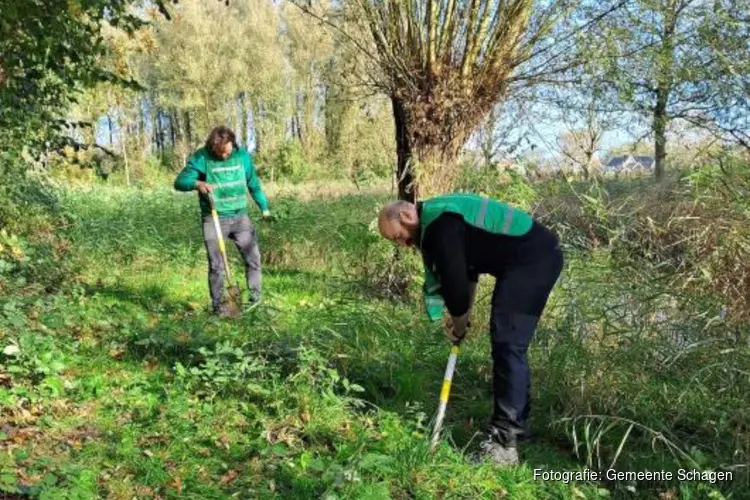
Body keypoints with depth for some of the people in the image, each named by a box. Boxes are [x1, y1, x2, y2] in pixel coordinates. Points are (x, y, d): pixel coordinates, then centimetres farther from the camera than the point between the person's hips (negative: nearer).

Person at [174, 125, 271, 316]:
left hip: (240, 217, 3)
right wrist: (197, 183, -36)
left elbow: (254, 184, 13)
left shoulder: (243, 155, 1)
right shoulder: (201, 158, -9)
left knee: (253, 257, 4)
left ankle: (255, 298, 20)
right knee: (216, 264, -1)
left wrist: (264, 208, 18)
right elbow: (180, 181, -15)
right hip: (214, 220, -3)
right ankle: (218, 304, 11)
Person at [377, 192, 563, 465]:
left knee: (507, 344, -13)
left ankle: (504, 441, -10)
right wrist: (463, 316, 17)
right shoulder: (436, 220, 14)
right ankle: (514, 427, 24)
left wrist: (459, 323, -1)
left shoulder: (438, 225, -19)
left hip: (534, 259, -11)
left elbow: (454, 280, -18)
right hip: (530, 258, 11)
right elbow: (465, 269, 22)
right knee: (506, 344, 14)